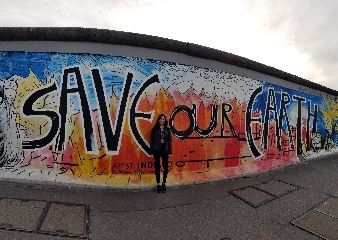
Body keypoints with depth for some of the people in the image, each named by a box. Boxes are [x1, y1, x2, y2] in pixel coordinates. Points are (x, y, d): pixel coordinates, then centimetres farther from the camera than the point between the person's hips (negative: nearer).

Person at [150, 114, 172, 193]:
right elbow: (151, 140, -1)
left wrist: (170, 152, -1)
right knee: (157, 167, 5)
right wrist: (151, 152, -5)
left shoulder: (167, 129, 6)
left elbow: (169, 141, 5)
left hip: (165, 149, 2)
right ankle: (158, 185, 14)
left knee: (165, 167, 5)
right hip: (157, 149, -2)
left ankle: (164, 184, 19)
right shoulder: (155, 129, -1)